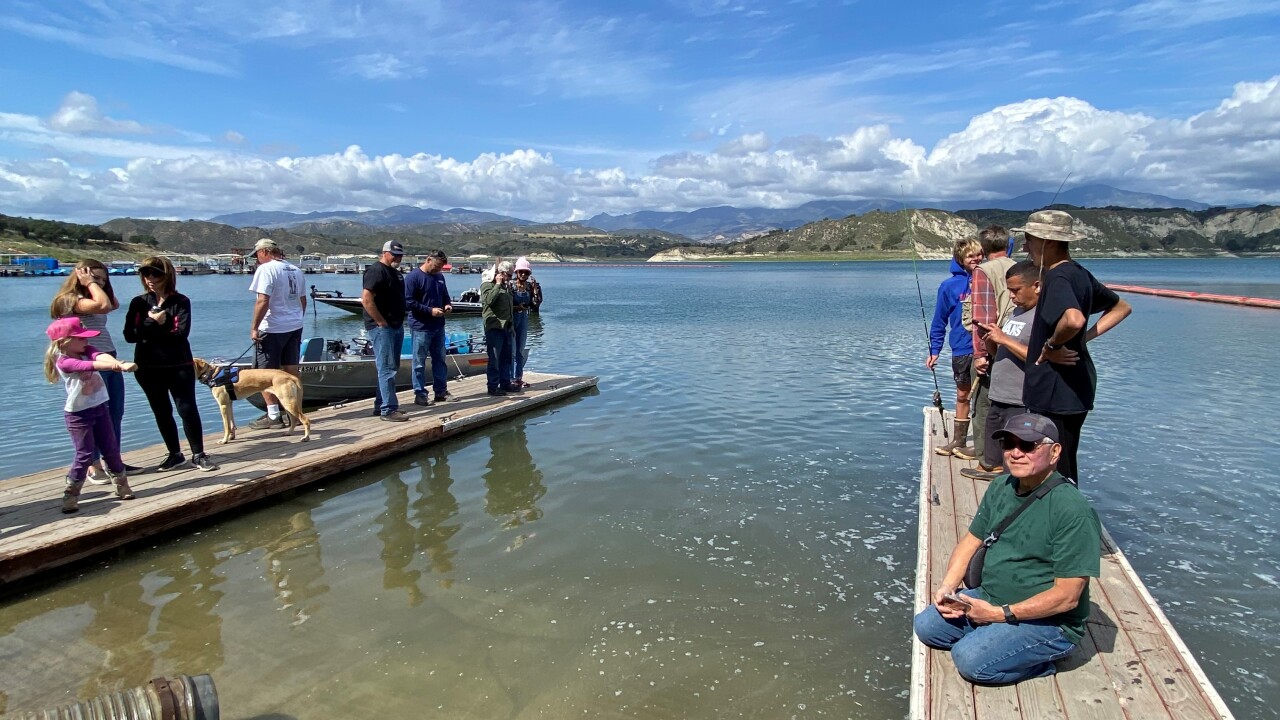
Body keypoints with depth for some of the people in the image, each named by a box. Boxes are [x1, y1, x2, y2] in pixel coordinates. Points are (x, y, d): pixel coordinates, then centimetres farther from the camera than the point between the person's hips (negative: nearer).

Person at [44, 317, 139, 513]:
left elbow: (101, 356, -20)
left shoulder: (86, 350, 1)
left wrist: (118, 363, -43)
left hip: (99, 408, 6)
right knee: (85, 454, -6)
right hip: (78, 414, -6)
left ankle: (122, 487, 24)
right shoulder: (64, 362, -17)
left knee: (111, 450, 12)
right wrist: (118, 366, -49)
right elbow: (90, 366, -34)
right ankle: (70, 496, 7)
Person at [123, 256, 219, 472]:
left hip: (179, 365, -3)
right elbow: (129, 335, -3)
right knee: (162, 412, 11)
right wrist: (152, 322, -15)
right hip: (149, 367, 4)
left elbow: (181, 332, -15)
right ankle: (175, 454, 22)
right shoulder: (138, 303, 5)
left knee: (188, 409, -3)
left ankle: (198, 454, 6)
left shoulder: (180, 301, -3)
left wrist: (148, 333, -9)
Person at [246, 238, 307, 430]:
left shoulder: (266, 269, -12)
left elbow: (263, 301, -20)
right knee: (292, 371, 12)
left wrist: (254, 327, -15)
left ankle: (273, 416, 0)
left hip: (272, 328, -8)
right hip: (295, 327, 8)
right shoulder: (296, 270, 11)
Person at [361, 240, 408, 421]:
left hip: (396, 326, 10)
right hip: (382, 327, -10)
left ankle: (380, 405, 23)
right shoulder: (377, 271, -13)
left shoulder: (395, 272, 17)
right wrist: (381, 322, -19)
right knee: (387, 369, -9)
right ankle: (388, 410, -7)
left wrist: (399, 322, 15)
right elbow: (366, 299, -22)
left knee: (391, 367, 14)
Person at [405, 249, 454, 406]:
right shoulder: (413, 277, -11)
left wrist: (448, 305, 0)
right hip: (421, 327, -7)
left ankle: (441, 391, 21)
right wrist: (430, 310, -20)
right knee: (419, 362, 1)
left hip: (438, 326, 7)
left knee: (440, 359, 12)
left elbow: (445, 296, 23)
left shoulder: (439, 276, 11)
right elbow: (408, 302, -16)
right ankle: (420, 394, 7)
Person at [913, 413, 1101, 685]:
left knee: (970, 658, -24)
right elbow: (971, 540, 10)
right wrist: (947, 586, -6)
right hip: (989, 597, 7)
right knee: (926, 626, -2)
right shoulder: (1001, 487, 1)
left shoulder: (1073, 511, -23)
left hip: (1049, 621, -7)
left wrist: (1001, 614, -22)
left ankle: (1040, 662, 1)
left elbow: (1067, 596, -23)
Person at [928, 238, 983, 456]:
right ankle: (958, 441, 24)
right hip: (962, 350, 0)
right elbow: (939, 321, 2)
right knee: (962, 395, 13)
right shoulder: (949, 286, -3)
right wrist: (934, 350, 2)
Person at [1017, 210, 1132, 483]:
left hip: (1054, 394, -10)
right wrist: (1086, 336, 13)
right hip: (1074, 390, 10)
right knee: (1065, 467, 20)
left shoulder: (1057, 278, -18)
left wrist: (1052, 344, -20)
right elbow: (1122, 307, 24)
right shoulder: (1079, 273, 10)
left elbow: (1074, 319, -38)